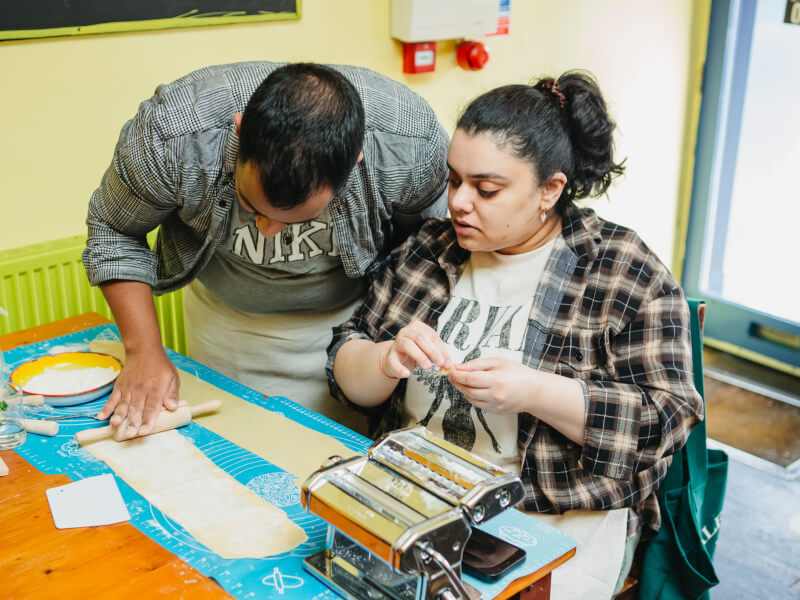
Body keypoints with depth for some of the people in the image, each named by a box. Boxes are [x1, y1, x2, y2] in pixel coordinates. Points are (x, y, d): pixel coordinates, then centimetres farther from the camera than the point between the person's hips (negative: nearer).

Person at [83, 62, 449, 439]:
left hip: (350, 315, 0)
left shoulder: (411, 143, -34)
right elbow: (114, 230, -15)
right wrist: (144, 351, -22)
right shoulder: (169, 136, -34)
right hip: (225, 318, 1)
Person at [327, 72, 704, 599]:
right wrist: (389, 360, -16)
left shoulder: (627, 273, -6)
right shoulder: (429, 249, 7)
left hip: (562, 516, -3)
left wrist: (535, 392, -22)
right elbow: (346, 373, 8)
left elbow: (667, 420, -10)